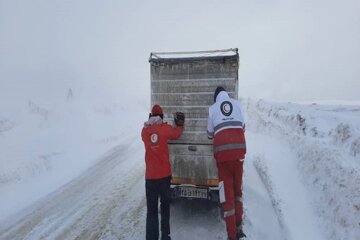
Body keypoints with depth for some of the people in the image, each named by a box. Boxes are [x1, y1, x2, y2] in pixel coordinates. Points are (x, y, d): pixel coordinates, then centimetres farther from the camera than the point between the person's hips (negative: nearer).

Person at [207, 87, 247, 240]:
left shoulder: (212, 108, 11)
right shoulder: (237, 103, 15)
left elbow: (210, 134, 16)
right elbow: (243, 127, 19)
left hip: (222, 150, -2)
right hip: (238, 149, 2)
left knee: (227, 193, 4)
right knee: (237, 189, 18)